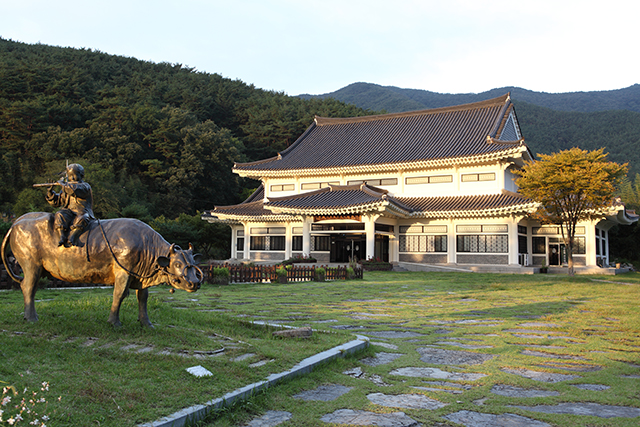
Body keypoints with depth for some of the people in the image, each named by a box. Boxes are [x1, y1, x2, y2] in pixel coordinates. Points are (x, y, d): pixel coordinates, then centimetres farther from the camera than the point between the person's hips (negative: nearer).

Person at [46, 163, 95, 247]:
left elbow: (75, 190, -20)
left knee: (81, 219, -37)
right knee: (60, 215, -28)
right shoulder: (65, 189, 21)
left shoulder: (85, 186, 3)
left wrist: (63, 185, -9)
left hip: (82, 212, -4)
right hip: (69, 211, 4)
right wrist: (50, 192, 5)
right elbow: (56, 202, 22)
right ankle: (62, 236, -40)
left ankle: (72, 238, -50)